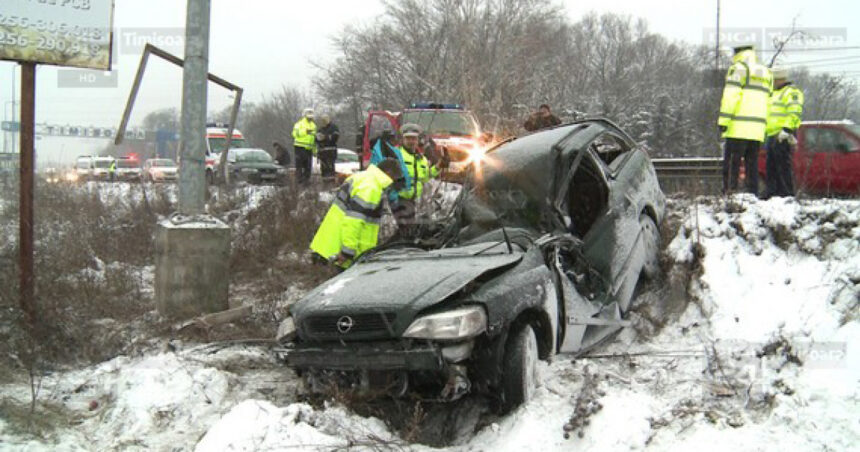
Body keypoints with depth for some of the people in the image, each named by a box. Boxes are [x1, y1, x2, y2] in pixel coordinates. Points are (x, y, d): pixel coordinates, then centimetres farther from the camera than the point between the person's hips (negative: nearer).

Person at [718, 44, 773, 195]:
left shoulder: (738, 68, -2)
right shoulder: (766, 72, 21)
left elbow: (730, 96, -11)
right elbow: (767, 101, 19)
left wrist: (723, 120, -11)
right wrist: (763, 125, 18)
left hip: (739, 127, -7)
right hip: (758, 130, 7)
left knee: (731, 162, -7)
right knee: (752, 163, 9)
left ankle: (729, 192, -14)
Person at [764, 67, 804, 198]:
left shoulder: (792, 92, -5)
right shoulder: (776, 93, 27)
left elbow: (794, 113, -17)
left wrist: (786, 130, -25)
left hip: (783, 136, -10)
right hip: (773, 136, 10)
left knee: (783, 166, -12)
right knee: (771, 166, 9)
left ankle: (787, 194, -12)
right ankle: (771, 193, 13)